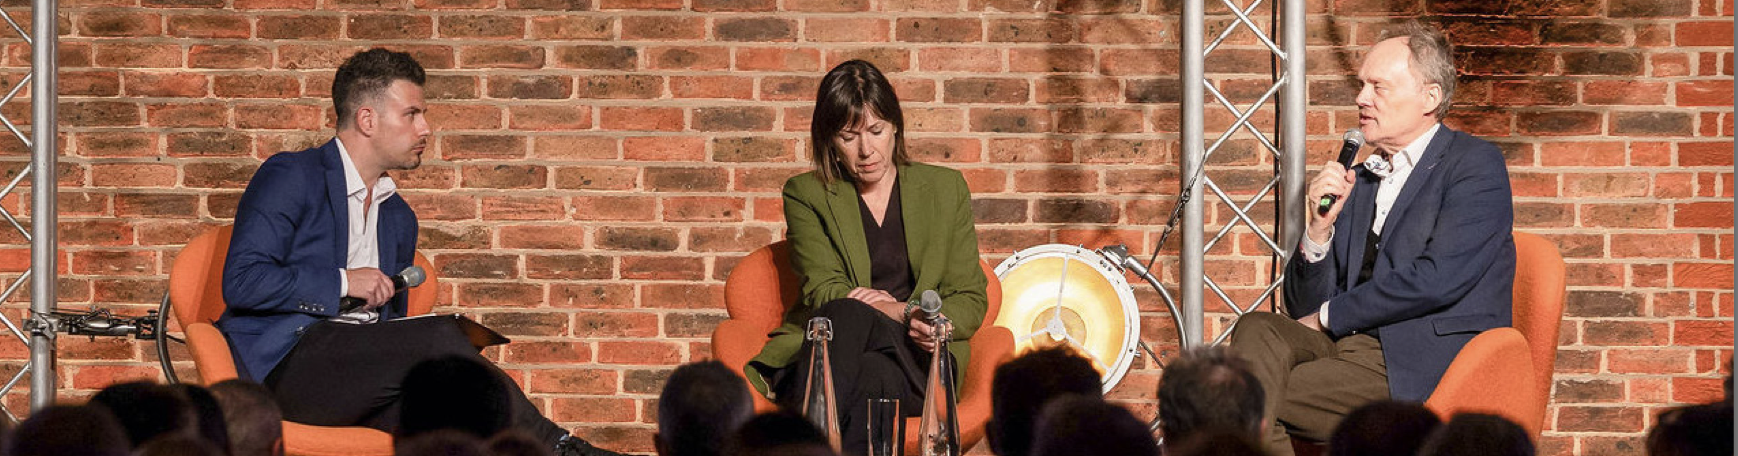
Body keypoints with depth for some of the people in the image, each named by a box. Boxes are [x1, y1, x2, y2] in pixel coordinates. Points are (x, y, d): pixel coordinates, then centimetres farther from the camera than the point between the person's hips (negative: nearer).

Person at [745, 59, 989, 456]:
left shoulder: (946, 189, 18)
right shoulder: (806, 195, 14)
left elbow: (970, 300, 15)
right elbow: (824, 294, 0)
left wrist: (934, 324, -9)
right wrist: (904, 316, -16)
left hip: (917, 367, 1)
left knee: (867, 378, -38)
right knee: (848, 314, -39)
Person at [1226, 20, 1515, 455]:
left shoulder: (1476, 164, 1)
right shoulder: (1358, 182, 21)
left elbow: (1438, 278, -14)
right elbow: (1306, 309, 17)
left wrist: (1329, 317, -4)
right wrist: (1320, 228, -2)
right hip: (1346, 348, 7)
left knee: (1256, 400, -24)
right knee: (1258, 330, -24)